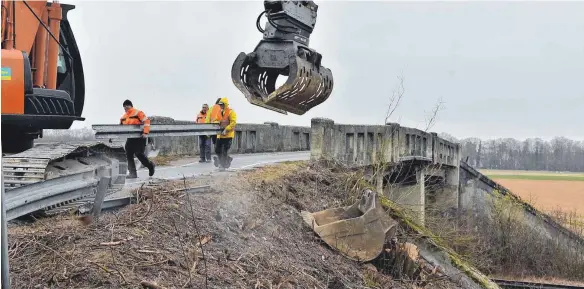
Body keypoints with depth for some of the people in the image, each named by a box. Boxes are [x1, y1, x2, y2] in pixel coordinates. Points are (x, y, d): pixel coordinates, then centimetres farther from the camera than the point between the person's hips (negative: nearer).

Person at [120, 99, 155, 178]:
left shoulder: (138, 113, -9)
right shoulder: (123, 117, 13)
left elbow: (146, 121, -17)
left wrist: (145, 133, -25)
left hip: (140, 137, -7)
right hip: (130, 138, 7)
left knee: (139, 153, -10)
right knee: (128, 154, 1)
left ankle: (150, 165, 16)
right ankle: (133, 173, 6)